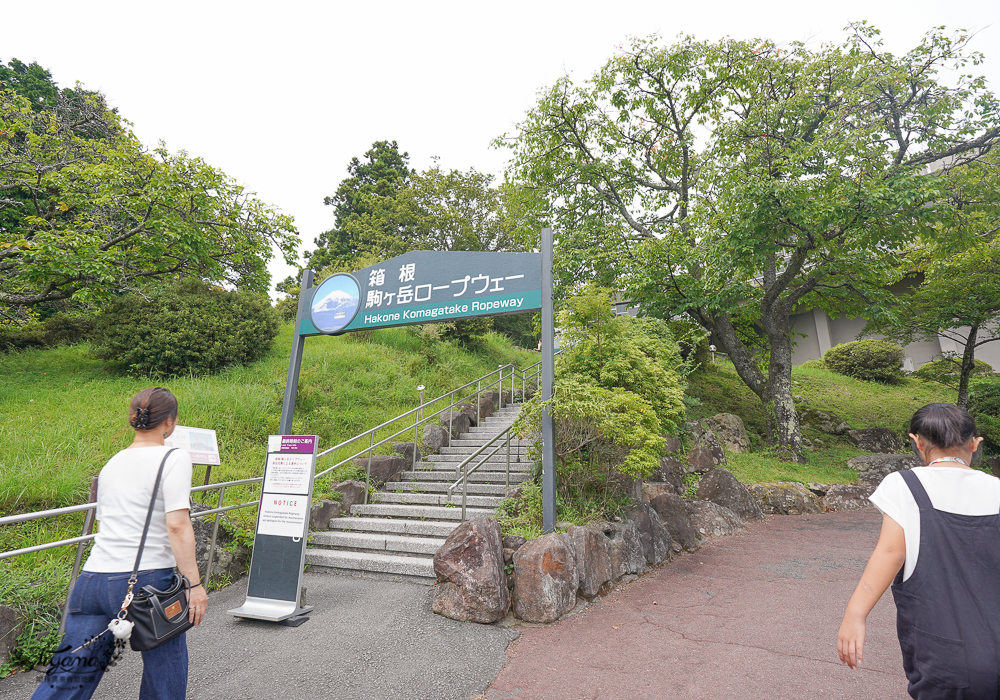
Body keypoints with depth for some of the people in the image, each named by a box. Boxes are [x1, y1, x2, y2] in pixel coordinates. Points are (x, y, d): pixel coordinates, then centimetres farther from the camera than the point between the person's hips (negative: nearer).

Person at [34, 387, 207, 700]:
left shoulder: (113, 462, 13)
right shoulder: (175, 458, -10)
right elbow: (177, 525, -18)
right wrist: (194, 583, -14)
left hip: (91, 580, 6)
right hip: (147, 579, -6)